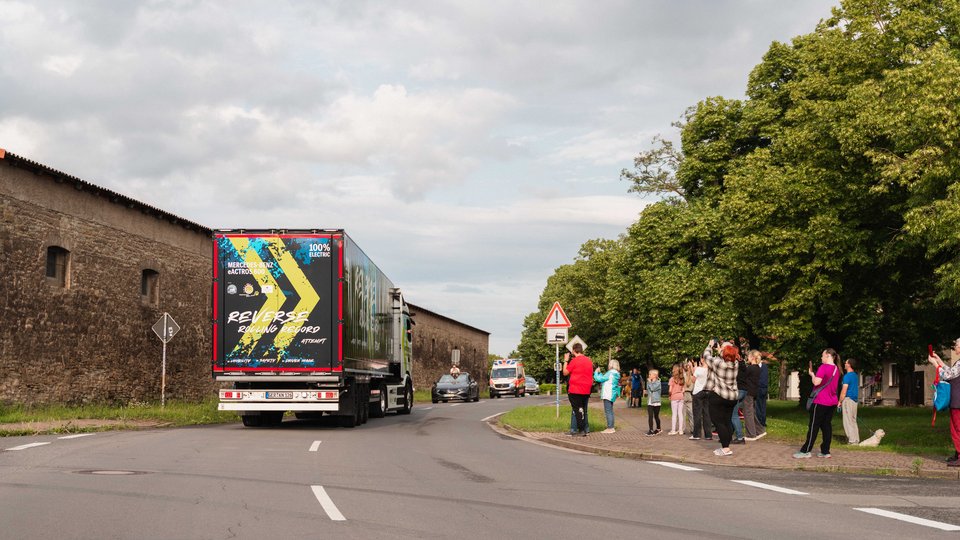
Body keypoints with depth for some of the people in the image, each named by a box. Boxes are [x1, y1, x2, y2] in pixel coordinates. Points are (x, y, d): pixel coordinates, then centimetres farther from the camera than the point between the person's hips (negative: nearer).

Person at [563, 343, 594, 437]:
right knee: (583, 410, 13)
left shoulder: (574, 361, -12)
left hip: (575, 390, -6)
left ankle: (581, 430, -7)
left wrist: (566, 361, 4)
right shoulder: (589, 360, 7)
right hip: (586, 390, 6)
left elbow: (565, 372, -3)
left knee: (577, 410, -3)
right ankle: (583, 430, 15)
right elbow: (591, 374, 17)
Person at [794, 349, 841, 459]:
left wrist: (811, 374, -4)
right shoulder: (836, 369, 11)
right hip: (832, 402, 7)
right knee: (827, 425, 9)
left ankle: (805, 451, -1)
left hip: (820, 402, -7)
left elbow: (816, 382, -21)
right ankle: (825, 451, 9)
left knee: (813, 426, -3)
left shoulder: (823, 367, -14)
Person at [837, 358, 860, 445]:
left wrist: (840, 402, -10)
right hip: (854, 400, 9)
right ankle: (856, 440, 15)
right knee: (853, 421, 14)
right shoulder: (856, 376, 14)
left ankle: (852, 441, -8)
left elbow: (844, 391, -17)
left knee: (848, 421, -6)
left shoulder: (847, 376, -14)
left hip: (848, 399, -9)